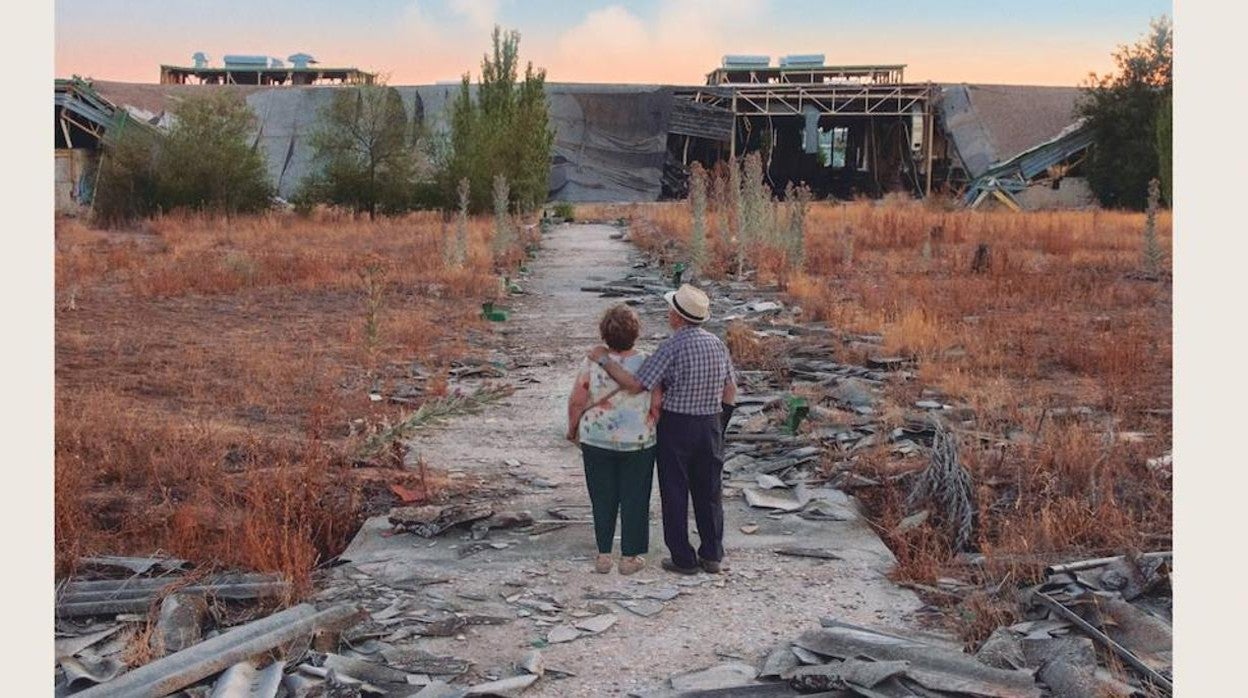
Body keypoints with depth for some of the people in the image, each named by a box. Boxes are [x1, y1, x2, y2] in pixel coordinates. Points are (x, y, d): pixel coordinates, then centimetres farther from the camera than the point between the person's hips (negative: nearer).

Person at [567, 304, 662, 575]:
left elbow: (576, 401, -5)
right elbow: (657, 406, -9)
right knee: (634, 499, 11)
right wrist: (652, 430, 9)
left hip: (597, 441, 1)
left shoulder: (592, 364, -11)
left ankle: (603, 555, 18)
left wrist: (573, 430, 11)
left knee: (603, 498, 13)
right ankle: (629, 557, 16)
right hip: (638, 441, -1)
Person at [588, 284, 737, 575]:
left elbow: (635, 384, -23)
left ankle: (683, 559, 11)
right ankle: (712, 556, 20)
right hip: (710, 426, 6)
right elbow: (730, 392, 8)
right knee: (708, 493, 15)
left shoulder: (672, 346, -18)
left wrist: (604, 360, -14)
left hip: (675, 426, -5)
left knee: (675, 495, 6)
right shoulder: (717, 344, 2)